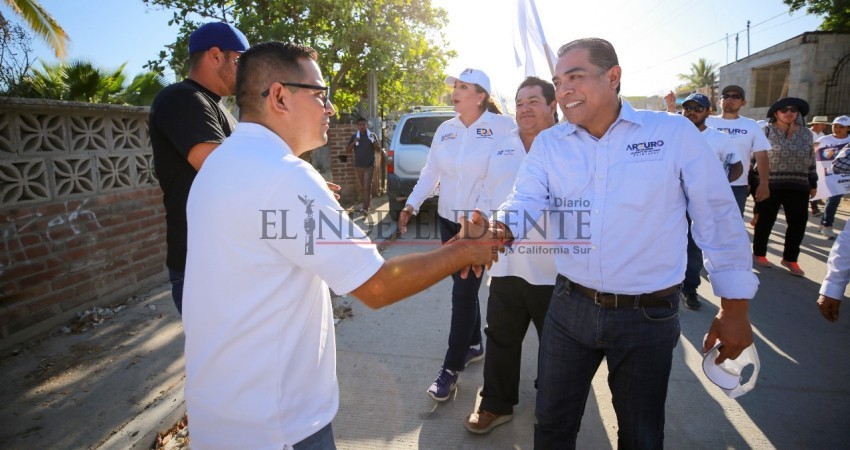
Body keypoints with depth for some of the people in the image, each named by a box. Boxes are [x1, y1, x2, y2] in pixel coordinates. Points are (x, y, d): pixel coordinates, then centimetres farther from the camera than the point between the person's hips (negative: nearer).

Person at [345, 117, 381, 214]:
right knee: (362, 187, 13)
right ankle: (368, 204, 30)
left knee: (367, 187, -11)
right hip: (357, 166, 4)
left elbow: (378, 150, -2)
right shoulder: (354, 136, 6)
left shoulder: (372, 135, 0)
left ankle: (365, 208, -14)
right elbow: (347, 150, 5)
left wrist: (373, 141, -19)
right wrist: (354, 142, -12)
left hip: (369, 166, -4)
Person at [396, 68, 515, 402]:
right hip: (448, 219, 5)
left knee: (463, 292, -3)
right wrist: (411, 204, -3)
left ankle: (451, 369, 9)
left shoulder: (502, 127, -8)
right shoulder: (445, 130, 8)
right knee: (464, 288, 15)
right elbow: (430, 172, 8)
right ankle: (474, 346, 36)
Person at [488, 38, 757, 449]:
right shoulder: (547, 144, 0)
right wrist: (500, 228, -35)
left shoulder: (676, 133, -8)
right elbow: (525, 201, -12)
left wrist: (734, 308, 0)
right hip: (569, 305, 3)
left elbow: (718, 218, -3)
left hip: (649, 315, -2)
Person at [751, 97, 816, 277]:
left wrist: (813, 183, 15)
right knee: (766, 221, 6)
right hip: (770, 184, -4)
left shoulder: (805, 133, 10)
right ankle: (759, 254, 22)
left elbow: (811, 160, 15)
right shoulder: (767, 131, -4)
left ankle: (790, 258, 21)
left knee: (798, 223, 6)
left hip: (798, 186, 4)